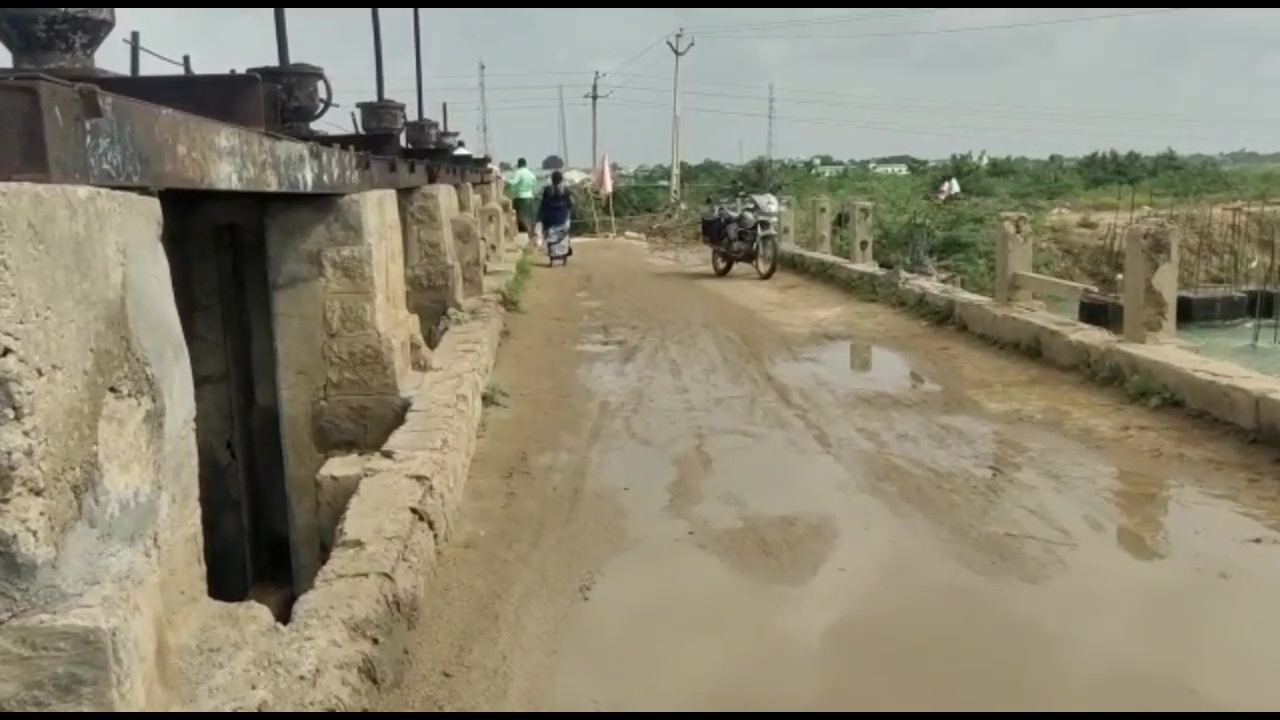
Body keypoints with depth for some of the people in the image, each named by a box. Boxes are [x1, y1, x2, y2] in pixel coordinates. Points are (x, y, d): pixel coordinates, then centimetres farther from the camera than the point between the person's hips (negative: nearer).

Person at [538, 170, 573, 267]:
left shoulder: (547, 190, -7)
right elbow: (570, 204, -1)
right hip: (563, 217, 1)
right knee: (563, 237, 10)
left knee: (551, 237, 2)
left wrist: (540, 217, 4)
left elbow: (543, 204, -3)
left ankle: (552, 260, -3)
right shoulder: (566, 189, -5)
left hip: (550, 217, -1)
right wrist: (569, 214, 12)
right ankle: (564, 258, 10)